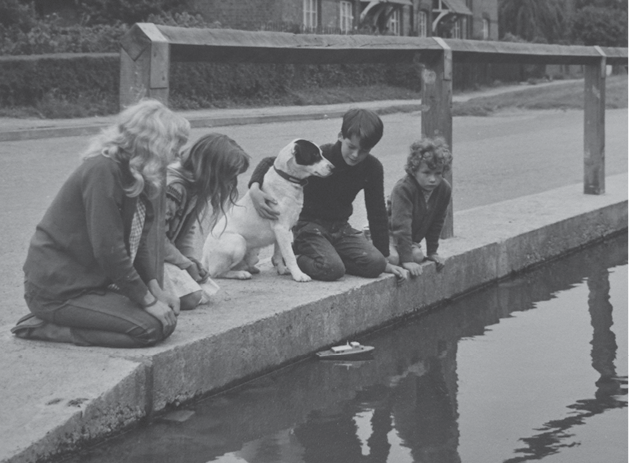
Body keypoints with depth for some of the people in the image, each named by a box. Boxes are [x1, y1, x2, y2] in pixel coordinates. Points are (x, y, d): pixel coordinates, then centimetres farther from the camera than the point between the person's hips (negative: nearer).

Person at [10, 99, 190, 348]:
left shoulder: (132, 175, 10)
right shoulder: (102, 170, -21)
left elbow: (137, 243, 13)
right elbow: (108, 250, -24)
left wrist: (157, 292, 1)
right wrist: (148, 301, -17)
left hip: (92, 281, 10)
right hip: (57, 291, -10)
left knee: (167, 315, 2)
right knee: (151, 328, -19)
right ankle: (44, 327, -8)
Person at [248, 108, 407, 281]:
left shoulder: (372, 167, -5)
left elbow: (377, 213, 3)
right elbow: (270, 162, -10)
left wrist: (384, 260, 3)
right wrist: (255, 187, -32)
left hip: (340, 228, 5)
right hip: (309, 224, -5)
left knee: (375, 264, -20)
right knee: (332, 269, -31)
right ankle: (293, 260, -2)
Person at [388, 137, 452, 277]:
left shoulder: (444, 189, -14)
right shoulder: (403, 188, -33)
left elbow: (436, 223, -1)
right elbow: (401, 226, -35)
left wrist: (432, 252, 1)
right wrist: (406, 260, -37)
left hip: (411, 238, 6)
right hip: (390, 233, -6)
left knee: (418, 256, -21)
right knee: (393, 258, -30)